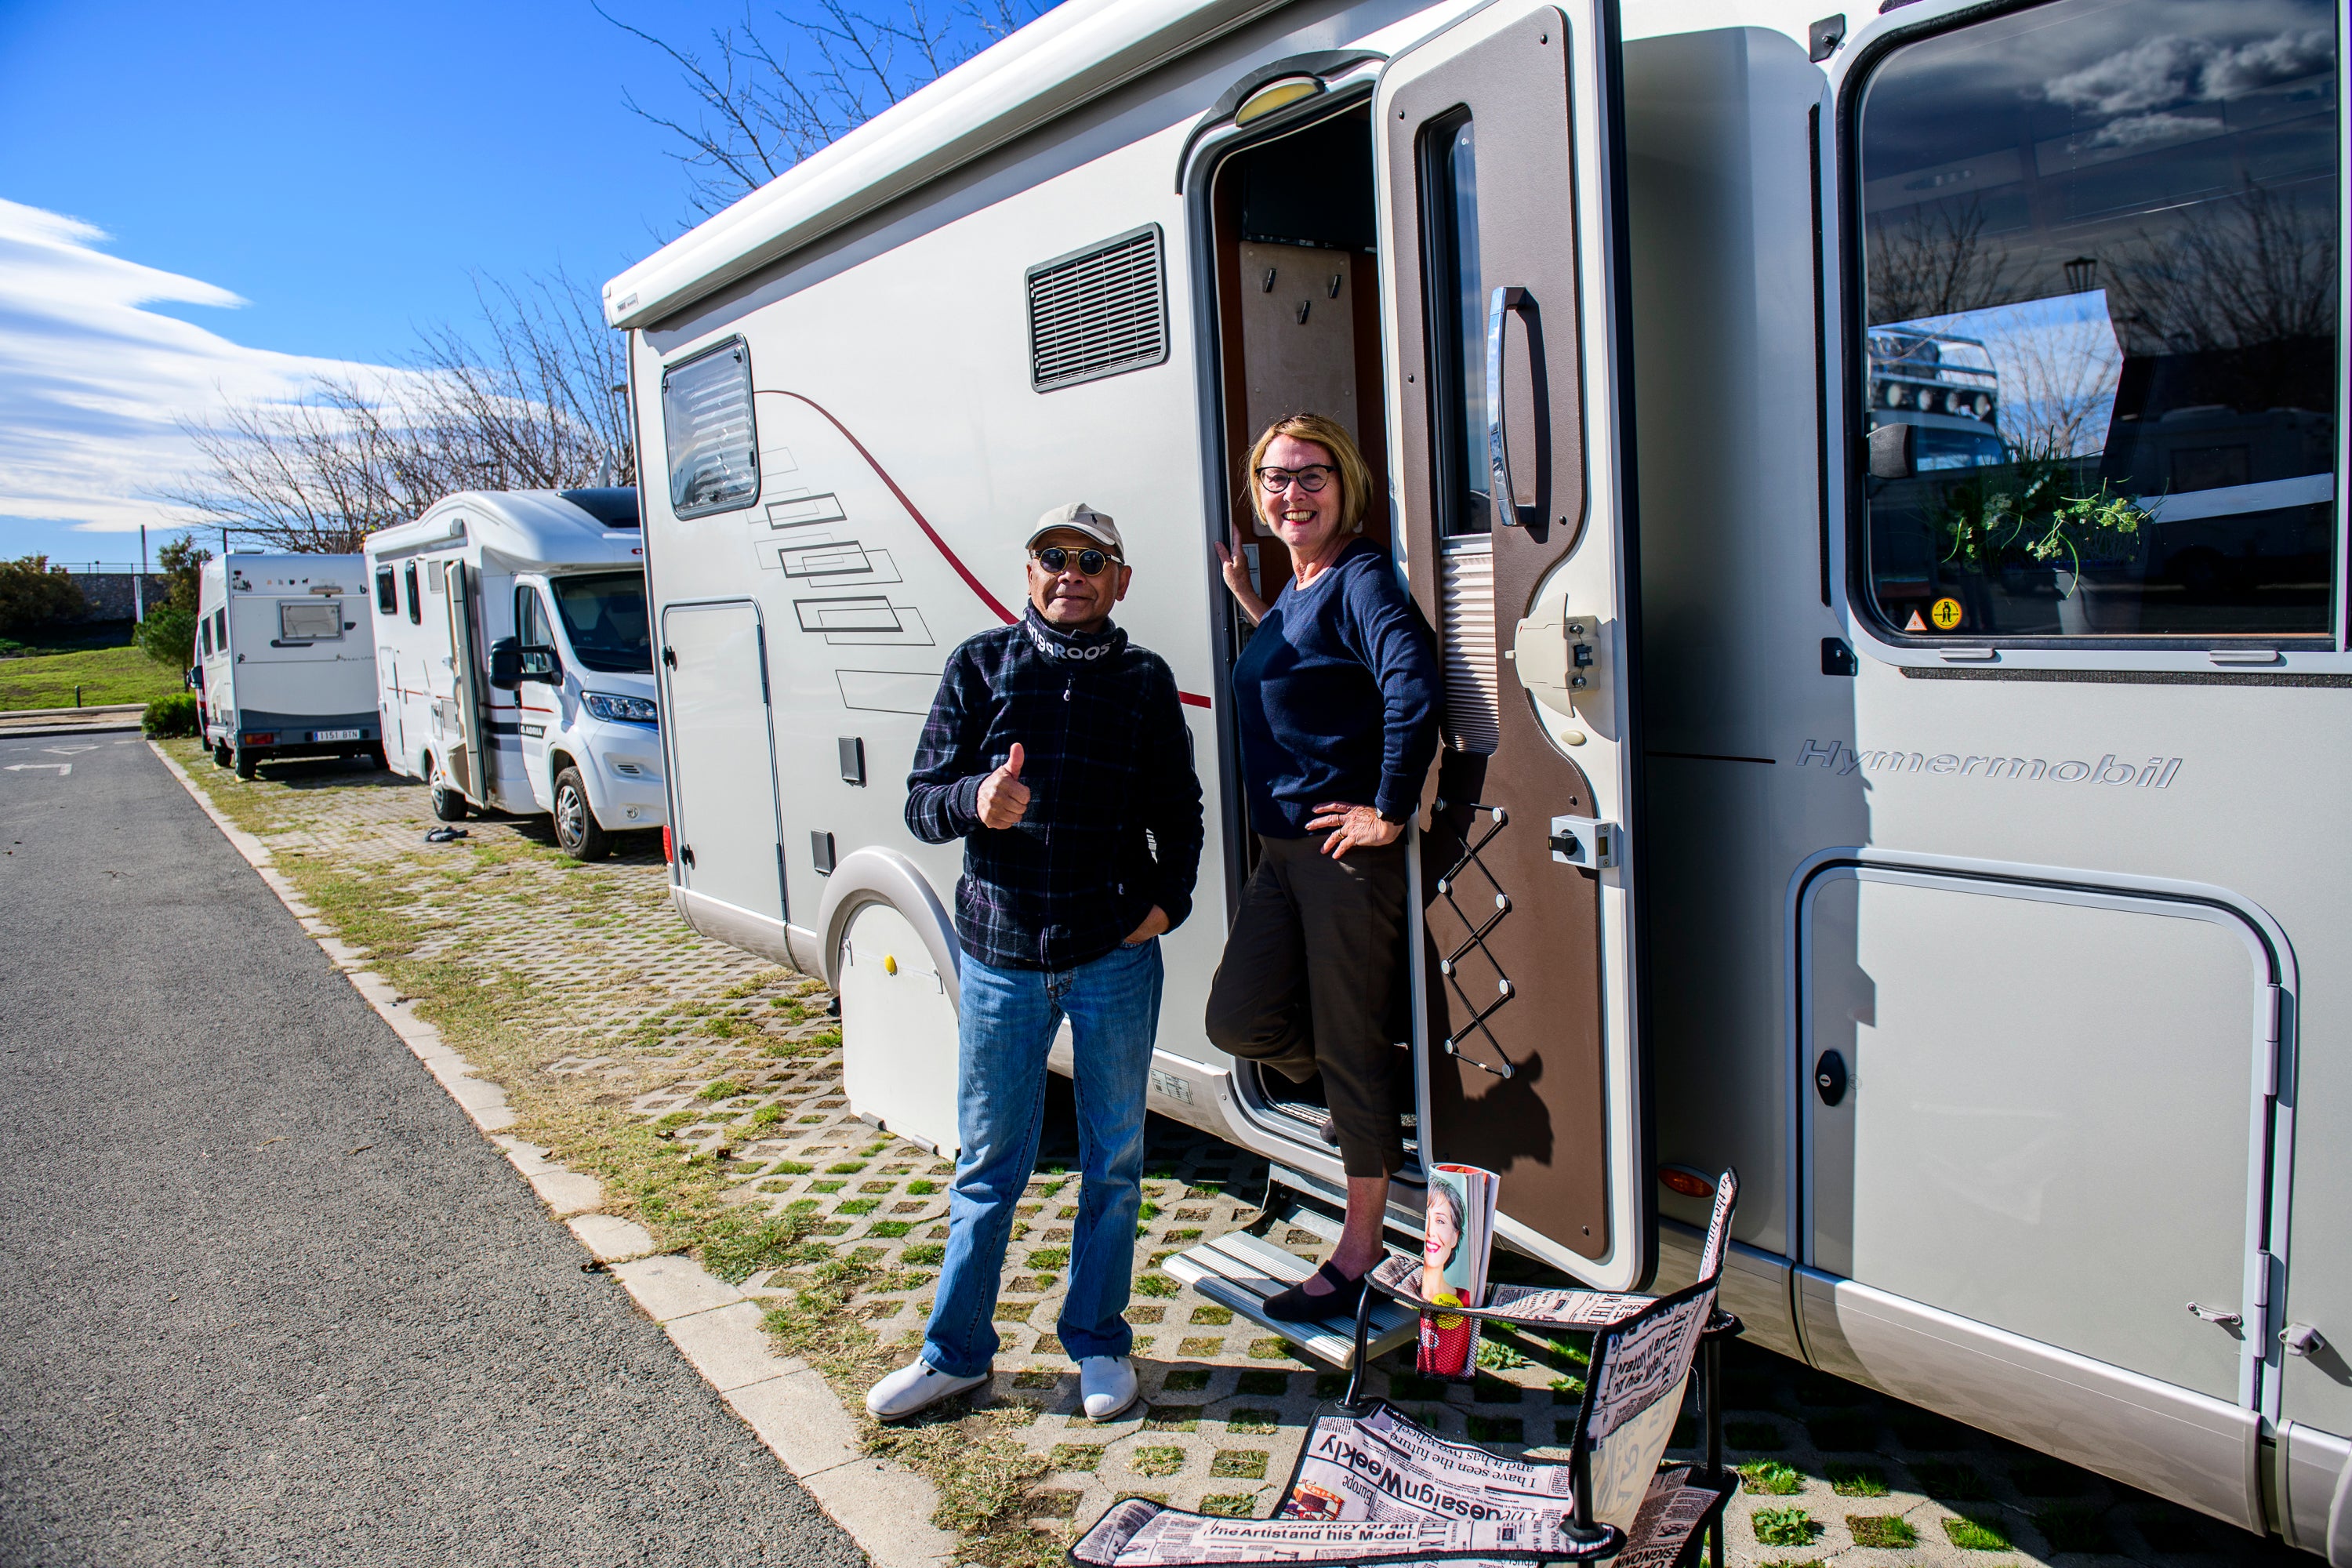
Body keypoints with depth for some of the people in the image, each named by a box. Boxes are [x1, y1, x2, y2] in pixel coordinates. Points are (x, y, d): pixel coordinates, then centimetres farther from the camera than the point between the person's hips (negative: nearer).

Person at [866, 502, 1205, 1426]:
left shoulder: (1145, 682, 5)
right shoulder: (980, 666, 2)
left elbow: (1179, 813, 13)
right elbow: (921, 803, -1)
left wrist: (1167, 899, -3)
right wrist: (976, 801, -22)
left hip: (1115, 958, 1)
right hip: (1000, 954, -1)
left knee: (1113, 1161, 11)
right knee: (988, 1165, 10)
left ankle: (1098, 1343, 29)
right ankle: (955, 1352, 26)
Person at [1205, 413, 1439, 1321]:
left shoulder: (1361, 579, -13)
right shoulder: (1295, 590, 15)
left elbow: (1414, 691, -27)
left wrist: (1388, 814, -21)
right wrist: (1246, 601, 22)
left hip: (1346, 849, -9)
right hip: (1281, 850, 9)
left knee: (1351, 1046, 2)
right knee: (1240, 1020, 7)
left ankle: (1358, 1256, 18)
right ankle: (1373, 1114, 35)